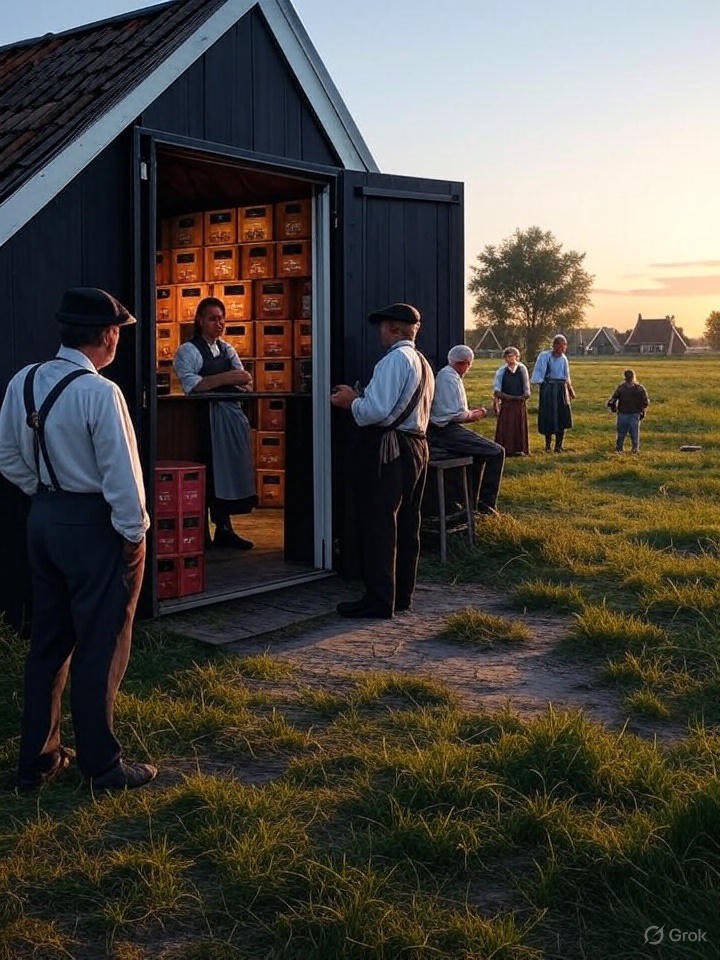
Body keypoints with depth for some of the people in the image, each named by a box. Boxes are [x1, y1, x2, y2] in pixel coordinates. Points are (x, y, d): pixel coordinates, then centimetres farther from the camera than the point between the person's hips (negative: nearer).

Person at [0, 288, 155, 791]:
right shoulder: (99, 392, -20)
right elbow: (121, 472, -19)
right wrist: (134, 532, -9)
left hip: (44, 518, 7)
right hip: (94, 525, -7)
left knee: (48, 641, 17)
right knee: (100, 649, 5)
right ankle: (103, 764, 17)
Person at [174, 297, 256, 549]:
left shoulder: (227, 349, 17)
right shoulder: (188, 350, -2)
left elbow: (244, 379, 5)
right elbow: (190, 384, -16)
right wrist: (225, 378, -20)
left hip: (233, 413, 6)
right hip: (207, 417, -6)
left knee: (231, 471, 6)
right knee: (212, 473, -4)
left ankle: (224, 529, 12)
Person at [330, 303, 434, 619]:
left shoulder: (394, 360, -14)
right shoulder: (422, 362, 18)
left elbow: (377, 411, -22)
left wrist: (351, 402, -4)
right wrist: (359, 398, 17)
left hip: (388, 451, -10)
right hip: (416, 447, 10)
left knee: (379, 525, -5)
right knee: (407, 525, 13)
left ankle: (379, 601, -2)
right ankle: (402, 596, 20)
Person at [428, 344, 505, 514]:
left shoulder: (444, 374, 17)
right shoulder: (450, 377, -15)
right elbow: (458, 414, -20)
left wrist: (471, 413, 12)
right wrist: (475, 415, -2)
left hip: (441, 430, 11)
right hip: (448, 432, -11)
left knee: (481, 450, 31)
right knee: (497, 452, -10)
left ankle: (473, 500, 34)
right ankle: (486, 503, -5)